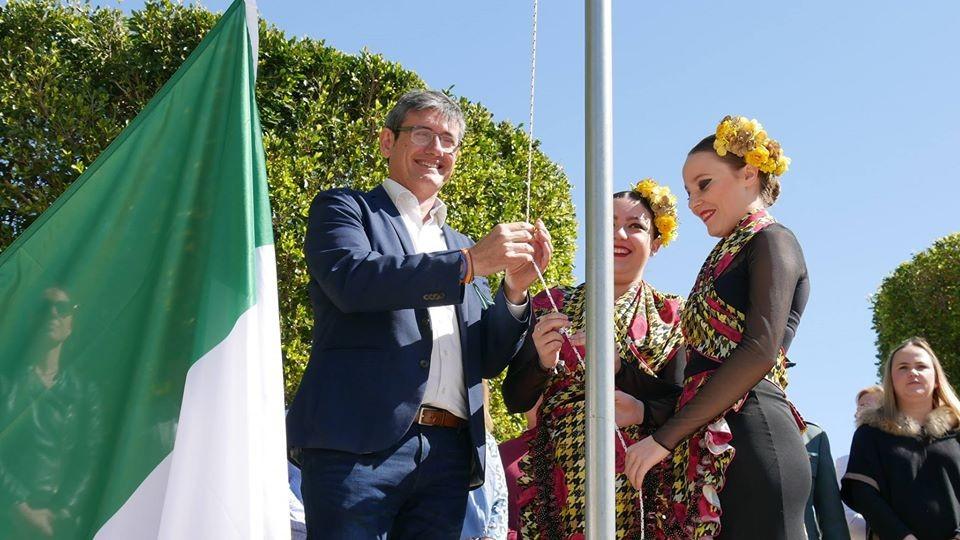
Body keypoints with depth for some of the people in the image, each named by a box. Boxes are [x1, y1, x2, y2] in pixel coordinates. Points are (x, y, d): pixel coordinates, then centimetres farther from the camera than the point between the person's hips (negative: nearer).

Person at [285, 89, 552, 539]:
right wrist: (468, 263, -12)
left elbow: (488, 360, 19)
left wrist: (515, 287, 2)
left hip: (449, 454, 5)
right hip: (360, 441, -5)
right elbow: (350, 279, -11)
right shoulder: (344, 208, 11)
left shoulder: (460, 245, 24)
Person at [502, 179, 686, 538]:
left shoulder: (671, 316, 6)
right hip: (557, 483, 1)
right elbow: (515, 400, 3)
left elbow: (680, 406, -4)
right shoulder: (551, 306, 7)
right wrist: (542, 361, -16)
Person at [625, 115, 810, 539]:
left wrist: (665, 437, -15)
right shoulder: (728, 258, 24)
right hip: (711, 450, 8)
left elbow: (761, 351, -15)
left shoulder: (771, 241, 0)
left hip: (749, 441, -8)